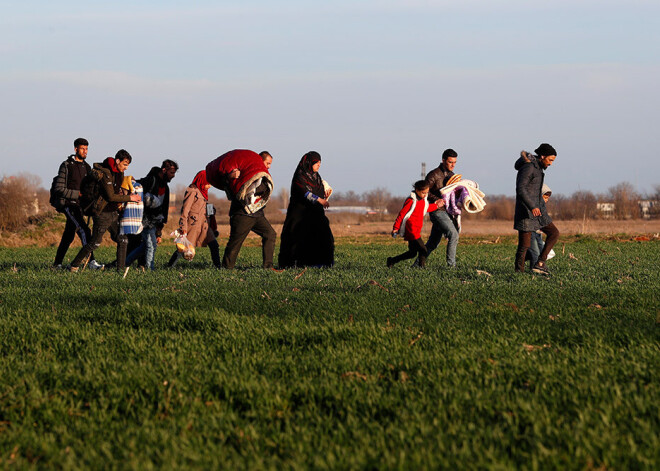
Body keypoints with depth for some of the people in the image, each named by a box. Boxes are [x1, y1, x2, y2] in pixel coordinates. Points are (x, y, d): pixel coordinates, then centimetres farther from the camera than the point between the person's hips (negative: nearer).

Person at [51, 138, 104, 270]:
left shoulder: (86, 167, 14)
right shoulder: (67, 166, -8)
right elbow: (59, 188, -12)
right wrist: (77, 194, -18)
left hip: (79, 205, 7)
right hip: (68, 204, -7)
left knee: (68, 236, 13)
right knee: (84, 231, -20)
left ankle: (57, 263, 23)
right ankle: (91, 261, -26)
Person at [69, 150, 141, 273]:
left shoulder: (119, 173, 8)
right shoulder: (106, 174, -20)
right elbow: (111, 197, -23)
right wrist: (130, 198, -18)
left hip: (114, 212, 8)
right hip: (103, 213, -8)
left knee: (122, 240, 1)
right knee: (95, 243, -1)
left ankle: (120, 269, 7)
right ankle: (74, 265, 13)